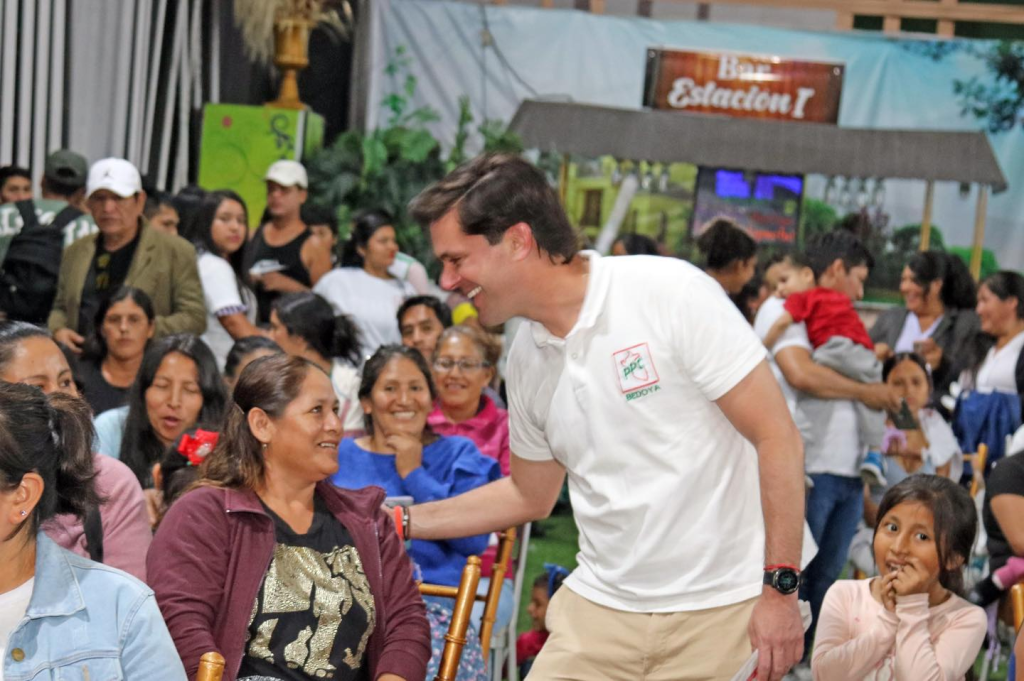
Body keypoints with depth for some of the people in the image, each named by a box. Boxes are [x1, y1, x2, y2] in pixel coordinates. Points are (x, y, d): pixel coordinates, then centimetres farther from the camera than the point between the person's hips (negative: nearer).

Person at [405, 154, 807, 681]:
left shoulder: (671, 292, -13)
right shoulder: (525, 360, 6)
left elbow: (777, 438, -12)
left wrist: (781, 588, -15)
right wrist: (398, 521, 15)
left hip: (721, 612, -5)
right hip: (599, 610, 5)